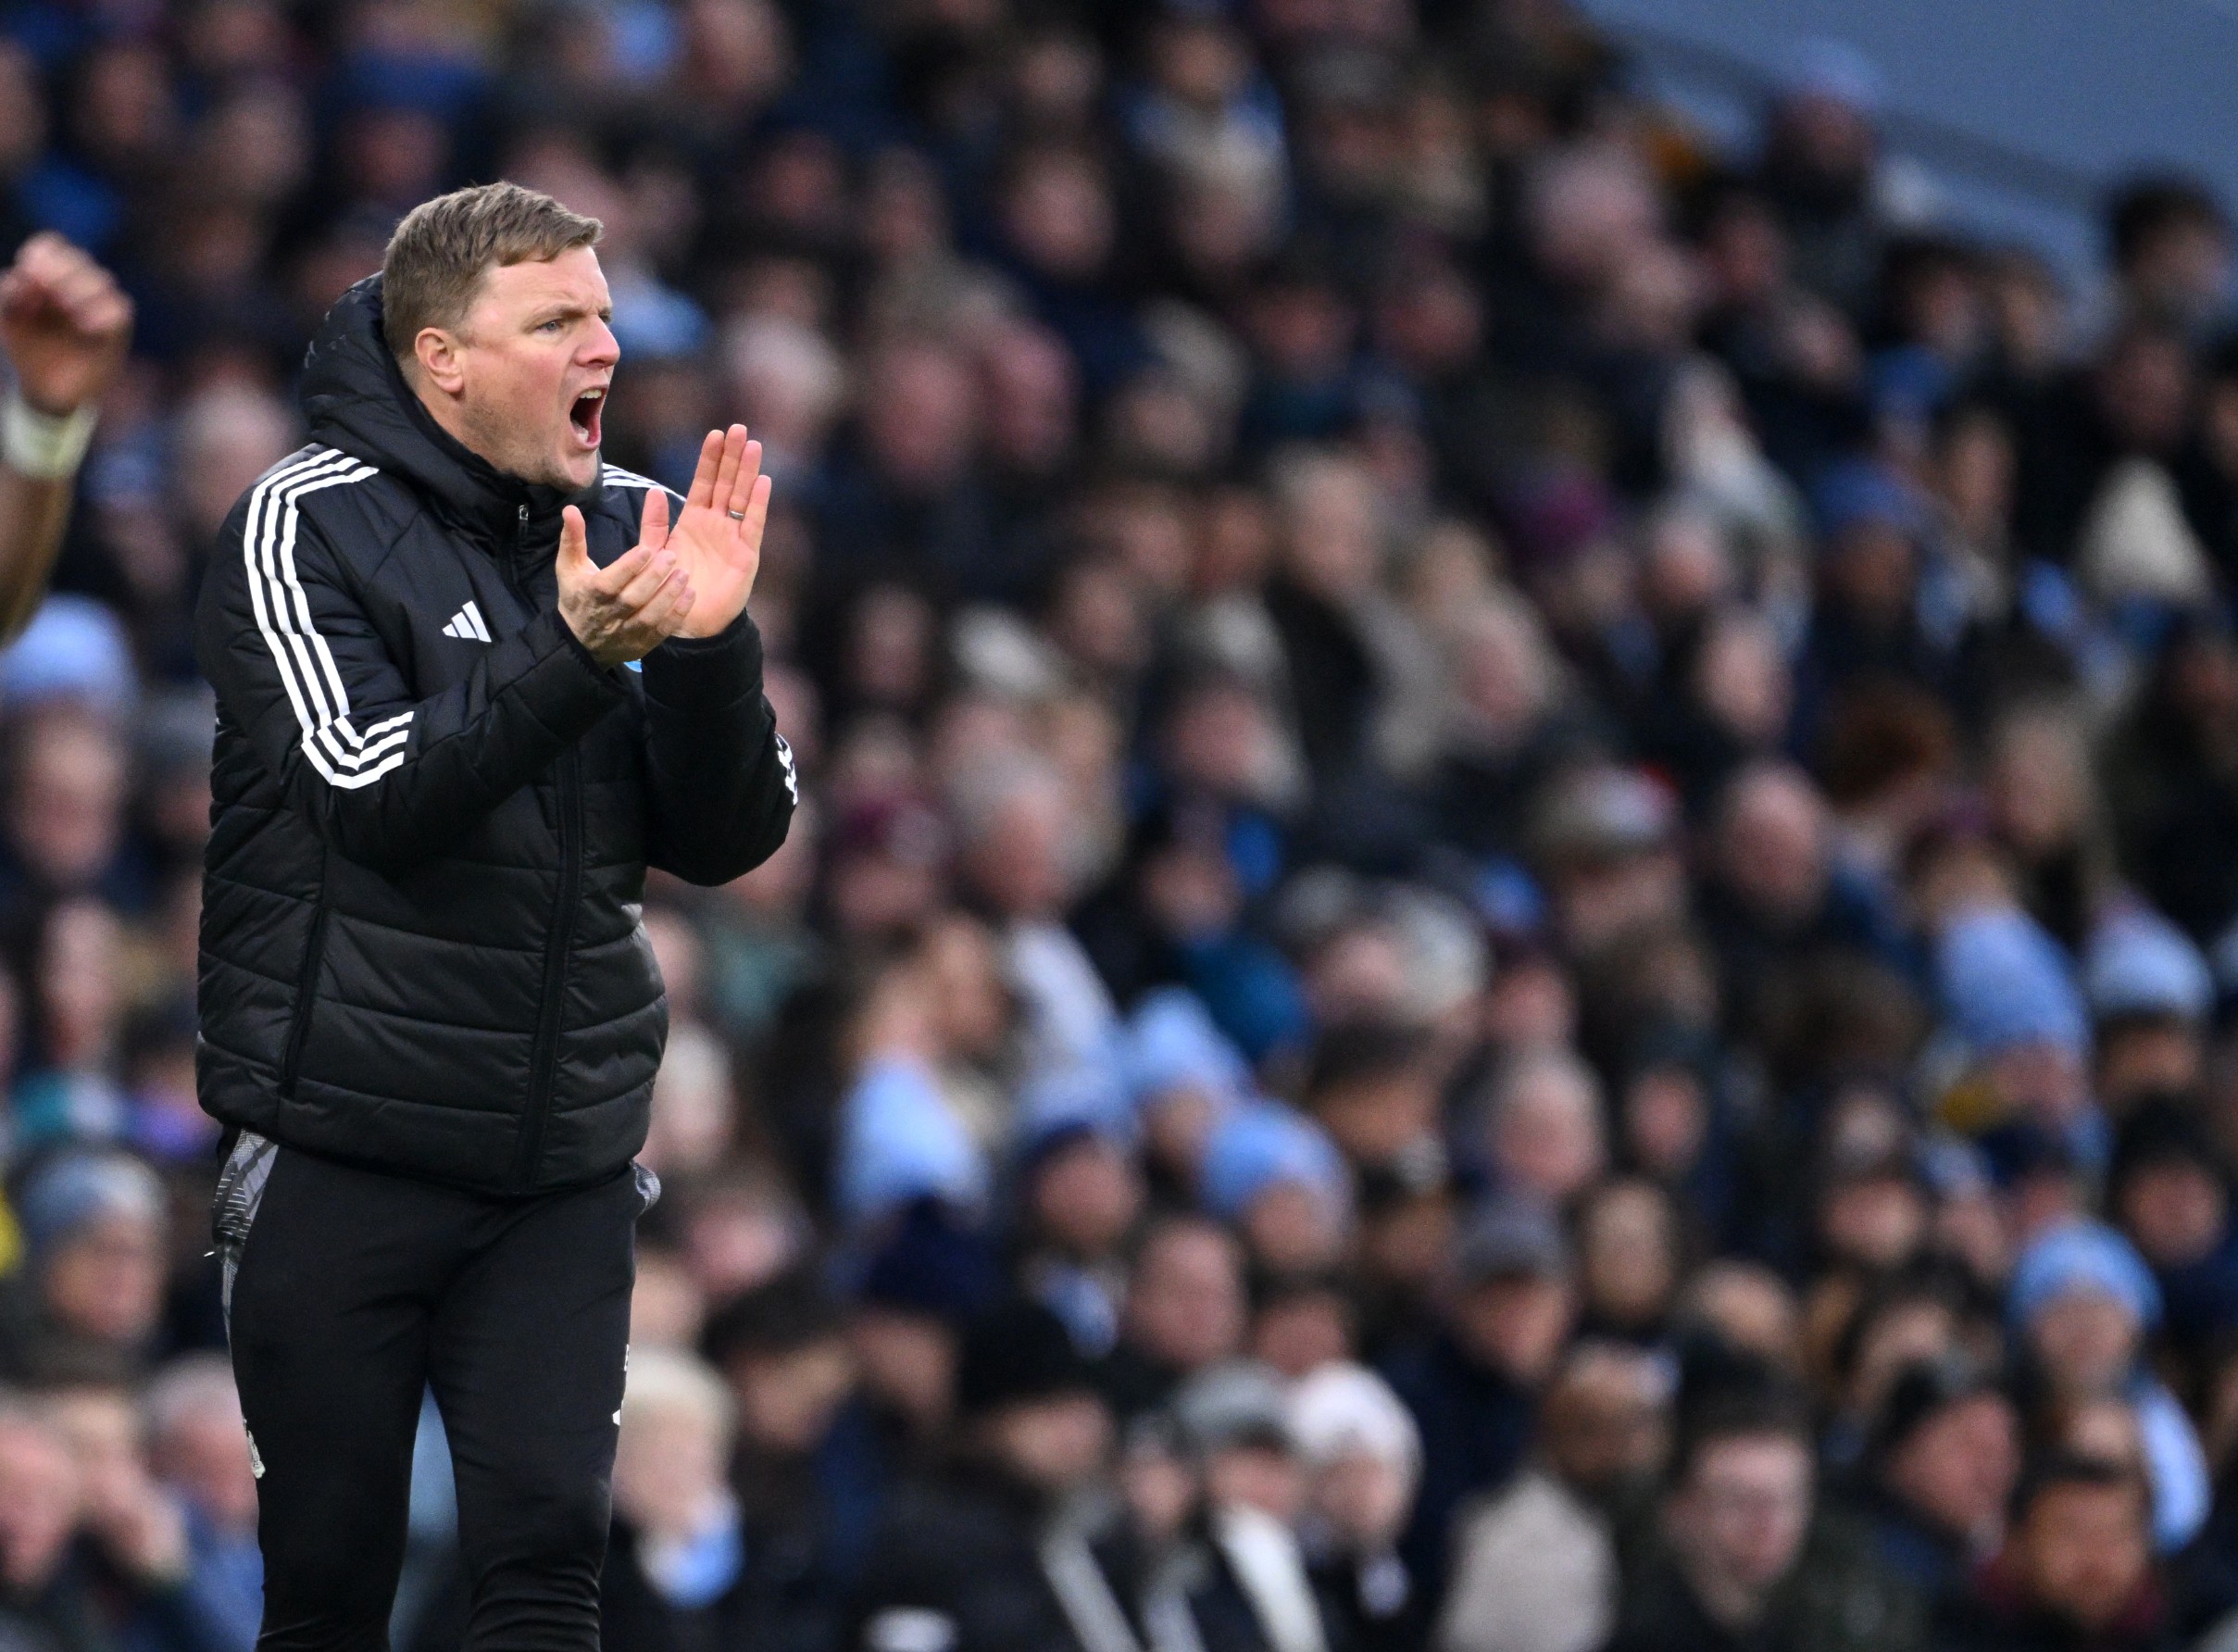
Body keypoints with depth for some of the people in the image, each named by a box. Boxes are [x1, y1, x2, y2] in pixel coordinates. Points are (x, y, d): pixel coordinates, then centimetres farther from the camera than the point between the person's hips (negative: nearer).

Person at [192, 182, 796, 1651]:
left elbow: (728, 843, 4)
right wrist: (575, 657, -29)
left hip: (565, 1153, 3)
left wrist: (708, 647, -13)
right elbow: (377, 798, -18)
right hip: (345, 1145, -3)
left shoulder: (630, 530, 7)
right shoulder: (309, 526, -6)